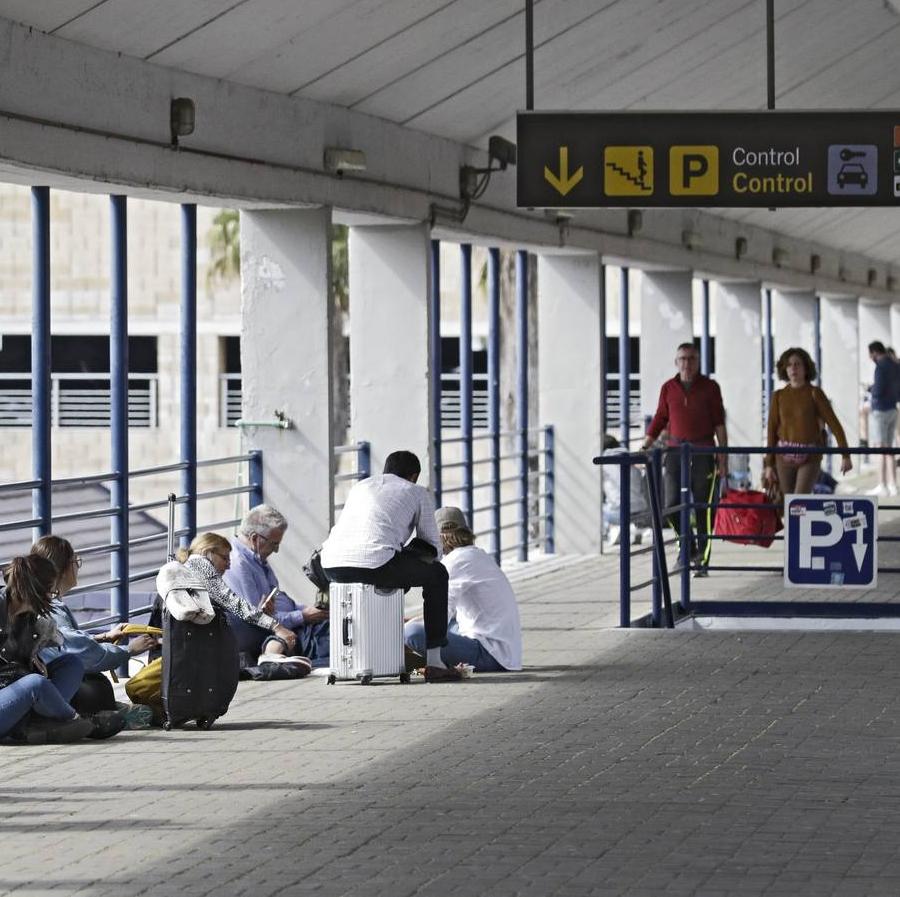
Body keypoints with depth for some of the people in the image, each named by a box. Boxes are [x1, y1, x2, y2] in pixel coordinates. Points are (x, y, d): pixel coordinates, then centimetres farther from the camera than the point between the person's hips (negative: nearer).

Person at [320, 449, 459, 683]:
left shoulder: (360, 486, 33)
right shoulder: (418, 493, 20)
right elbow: (433, 547, 21)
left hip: (333, 566, 5)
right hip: (375, 564, -5)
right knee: (437, 574, 20)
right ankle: (433, 662, 14)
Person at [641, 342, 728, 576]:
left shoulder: (710, 387, 2)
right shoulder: (668, 388, 7)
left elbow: (719, 424, 2)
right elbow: (660, 419, 14)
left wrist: (723, 457, -4)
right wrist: (645, 447, 5)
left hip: (703, 453, -2)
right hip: (675, 452, 2)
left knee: (703, 507, -2)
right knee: (672, 505, -5)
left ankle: (702, 559, 4)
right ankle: (687, 546, 18)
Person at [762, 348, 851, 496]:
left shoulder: (814, 393, -3)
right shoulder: (779, 396, 5)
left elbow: (834, 423, -6)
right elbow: (772, 430, 8)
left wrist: (845, 455, -14)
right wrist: (769, 464, 6)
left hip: (810, 458, -3)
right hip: (784, 456, 3)